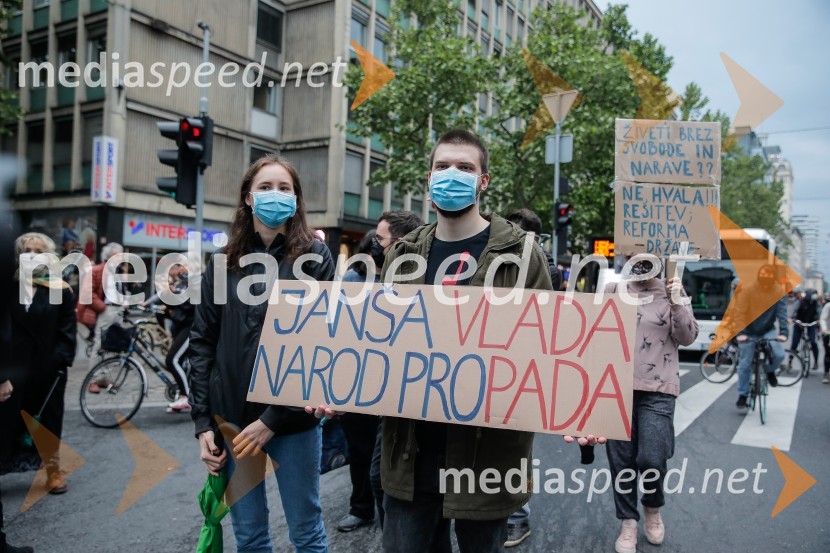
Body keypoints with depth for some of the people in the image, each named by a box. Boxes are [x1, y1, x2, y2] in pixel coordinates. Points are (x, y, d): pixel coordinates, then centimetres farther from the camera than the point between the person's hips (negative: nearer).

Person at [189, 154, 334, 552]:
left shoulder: (314, 256, -2)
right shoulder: (224, 262, 8)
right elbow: (203, 342, 7)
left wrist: (274, 418, -12)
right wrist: (202, 420, -1)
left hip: (292, 417, -3)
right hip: (231, 415, 3)